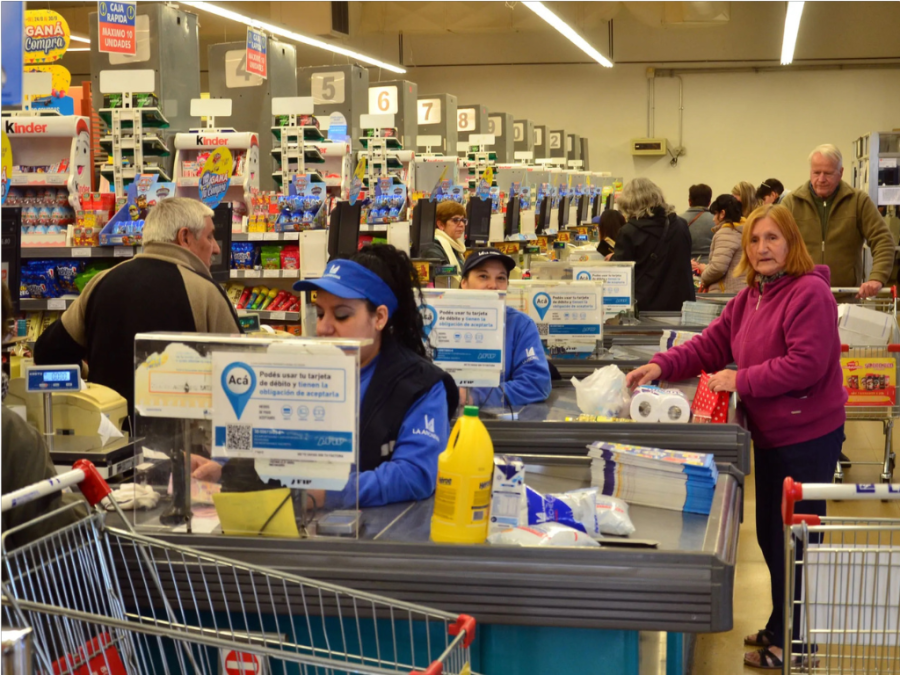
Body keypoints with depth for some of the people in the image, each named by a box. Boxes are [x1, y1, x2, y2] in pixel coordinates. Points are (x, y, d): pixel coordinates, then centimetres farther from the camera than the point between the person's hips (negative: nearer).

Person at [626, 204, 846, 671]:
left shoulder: (809, 293, -18)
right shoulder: (749, 298, 10)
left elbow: (806, 363, -26)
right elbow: (710, 346, 9)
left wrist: (741, 381, -21)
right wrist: (661, 366, -6)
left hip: (807, 436, -9)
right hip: (769, 435, 9)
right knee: (771, 535, 19)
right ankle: (781, 628, 35)